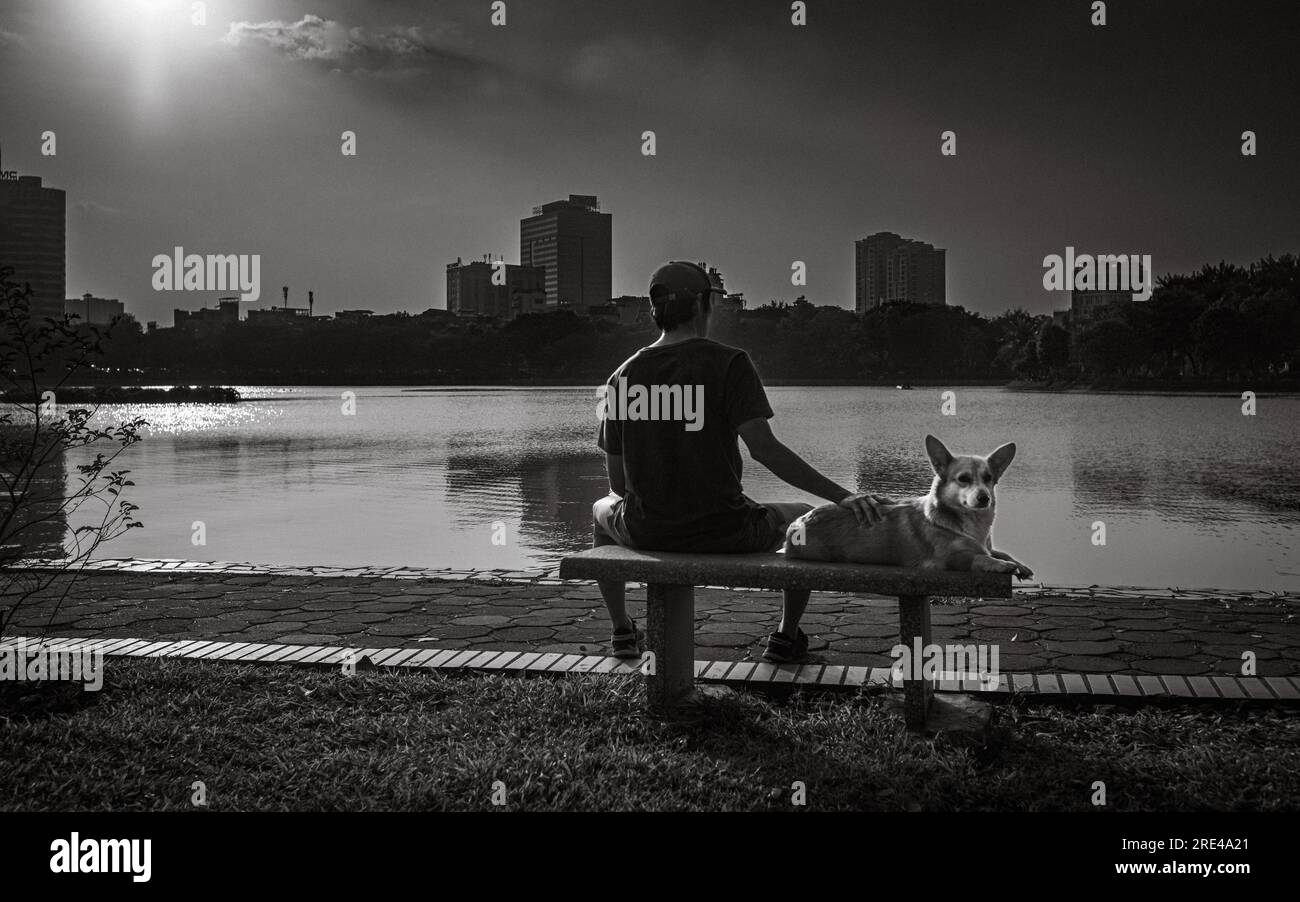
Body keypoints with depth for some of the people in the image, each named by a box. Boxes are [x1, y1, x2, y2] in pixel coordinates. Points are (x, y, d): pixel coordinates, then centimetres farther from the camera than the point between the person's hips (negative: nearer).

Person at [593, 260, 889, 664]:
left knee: (603, 511, 39)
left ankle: (622, 630, 44)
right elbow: (763, 447, -21)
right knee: (809, 519, 27)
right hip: (724, 533, -3)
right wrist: (842, 496, -21)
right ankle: (786, 637, 32)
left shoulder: (622, 377, 1)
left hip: (647, 534, 3)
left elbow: (618, 483, 5)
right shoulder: (728, 363, -9)